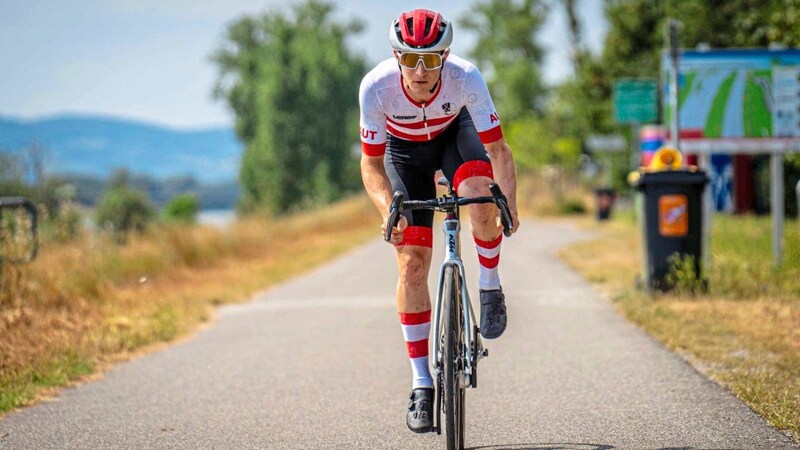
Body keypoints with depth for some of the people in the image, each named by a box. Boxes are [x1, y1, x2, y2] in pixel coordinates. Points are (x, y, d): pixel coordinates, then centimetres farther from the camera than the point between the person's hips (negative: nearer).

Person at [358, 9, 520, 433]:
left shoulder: (466, 79, -35)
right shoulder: (376, 87, -34)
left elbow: (498, 149, -28)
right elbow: (371, 164, -24)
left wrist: (509, 203, -43)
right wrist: (388, 209, -41)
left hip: (454, 133, 0)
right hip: (404, 150, 0)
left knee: (480, 195, -35)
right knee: (411, 262, -7)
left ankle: (490, 287, -8)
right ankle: (421, 382, 0)